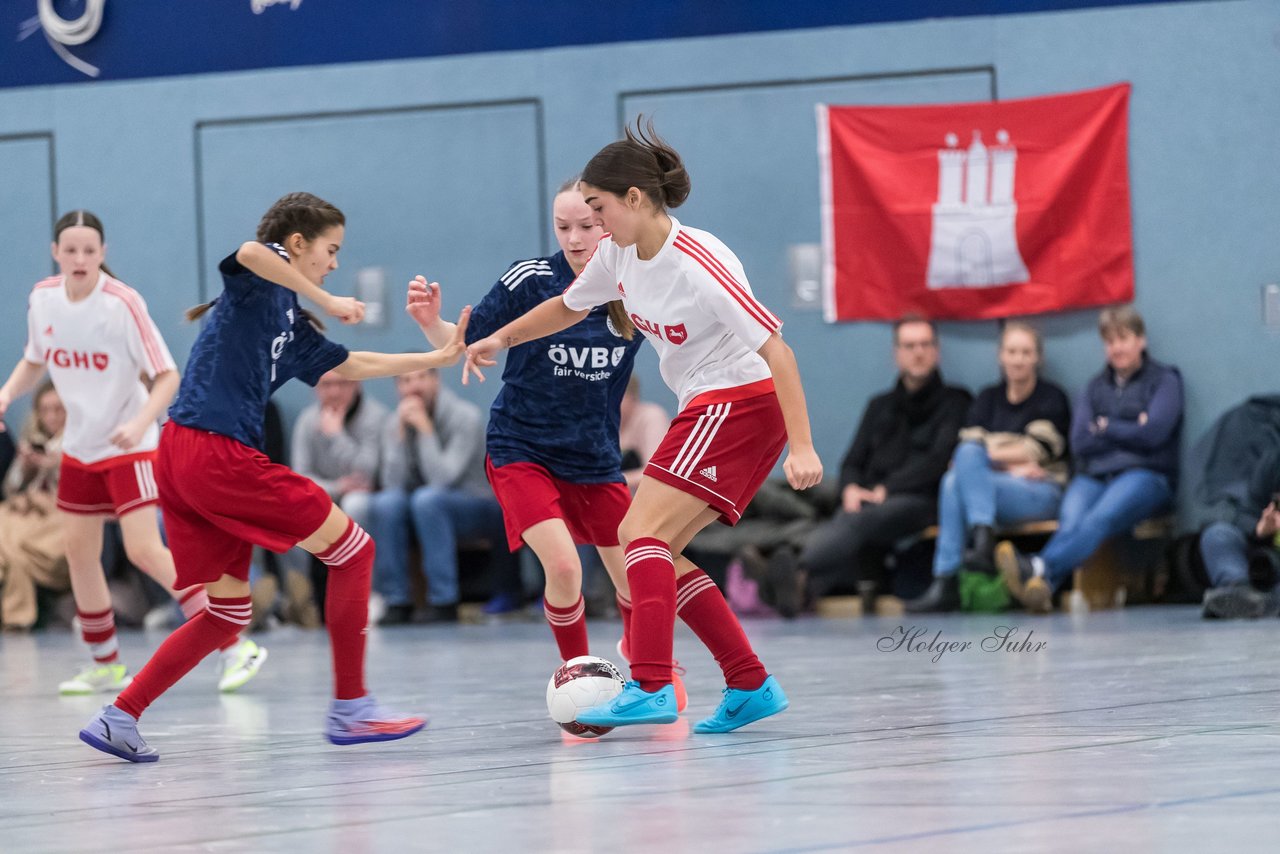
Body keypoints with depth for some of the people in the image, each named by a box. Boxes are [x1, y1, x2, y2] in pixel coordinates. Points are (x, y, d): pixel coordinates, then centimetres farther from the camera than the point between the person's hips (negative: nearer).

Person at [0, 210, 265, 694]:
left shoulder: (122, 304, -20)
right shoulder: (42, 299, -2)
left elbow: (167, 377, -18)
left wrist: (139, 423, -33)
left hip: (128, 445, -6)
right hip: (80, 445, 6)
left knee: (144, 550, -16)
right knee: (79, 551, 8)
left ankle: (235, 647, -11)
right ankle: (106, 665, 23)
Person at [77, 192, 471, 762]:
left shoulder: (291, 324, 23)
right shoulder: (261, 281, -2)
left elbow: (351, 366, 32)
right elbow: (251, 253, -27)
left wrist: (440, 357, 32)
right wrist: (328, 302, -18)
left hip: (183, 459, 10)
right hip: (217, 453, -10)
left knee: (227, 614, 14)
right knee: (352, 549, 0)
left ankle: (118, 718, 9)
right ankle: (350, 707, 3)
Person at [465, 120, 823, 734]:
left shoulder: (698, 264, -22)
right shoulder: (619, 253, 3)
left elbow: (777, 350, -24)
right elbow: (568, 307, 25)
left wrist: (802, 447, -29)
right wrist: (501, 338, 17)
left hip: (743, 402, -9)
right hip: (705, 410, 9)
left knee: (642, 531, -18)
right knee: (652, 553, 5)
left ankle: (651, 689, -25)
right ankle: (751, 687, 8)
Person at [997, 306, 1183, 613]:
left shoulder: (1164, 380, 14)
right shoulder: (1095, 388, 26)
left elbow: (1153, 433, -3)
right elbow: (1080, 442, 10)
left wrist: (1106, 428, 7)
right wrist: (1129, 430, 3)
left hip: (1144, 475, -4)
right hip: (1092, 476, 4)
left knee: (1100, 518, -37)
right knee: (1070, 522, -33)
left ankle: (1040, 568, -65)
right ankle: (1041, 586, -63)